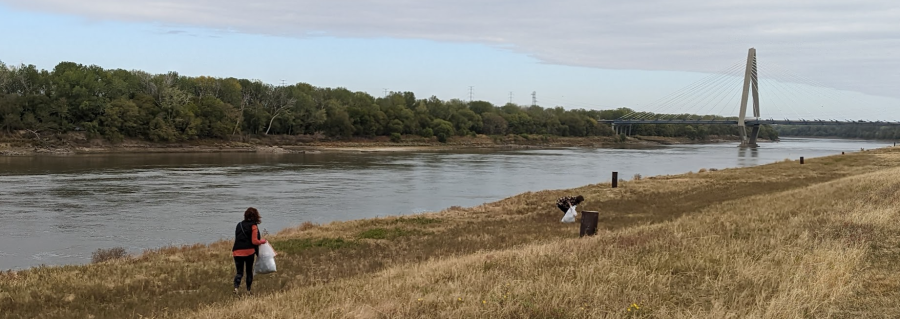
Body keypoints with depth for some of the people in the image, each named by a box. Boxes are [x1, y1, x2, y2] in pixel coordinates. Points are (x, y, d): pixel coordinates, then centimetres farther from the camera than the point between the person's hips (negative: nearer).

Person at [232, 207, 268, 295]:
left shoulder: (239, 225, 13)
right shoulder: (253, 226, -4)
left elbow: (237, 238, 17)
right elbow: (254, 241, -9)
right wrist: (262, 241, 9)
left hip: (237, 251, 4)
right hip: (249, 251, -4)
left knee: (239, 272, 7)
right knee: (249, 271, 13)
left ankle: (236, 287, -19)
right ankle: (248, 290, 14)